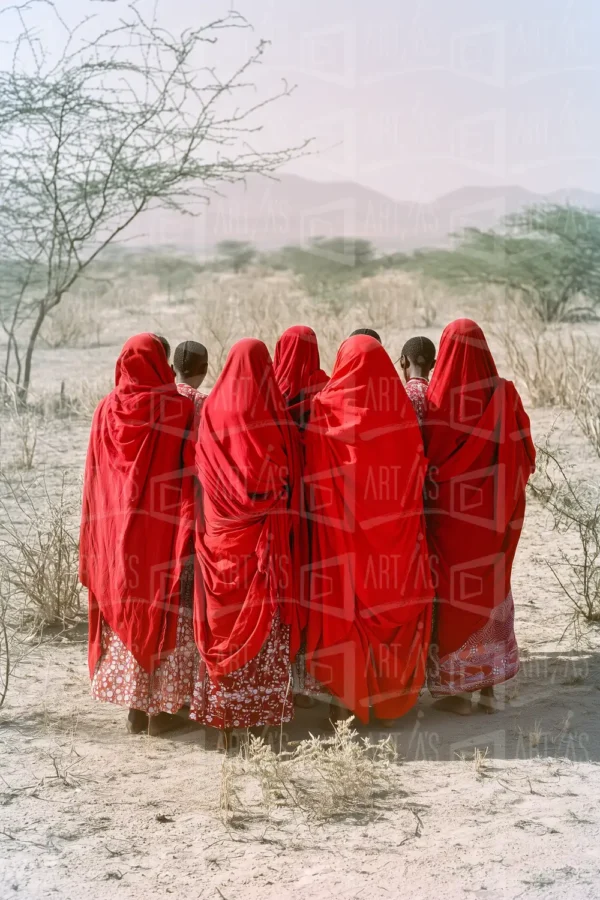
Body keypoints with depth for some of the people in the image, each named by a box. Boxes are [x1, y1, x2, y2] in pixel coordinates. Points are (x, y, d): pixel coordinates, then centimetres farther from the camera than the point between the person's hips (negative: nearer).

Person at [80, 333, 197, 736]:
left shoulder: (107, 410, 0)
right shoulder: (181, 408, -11)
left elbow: (94, 479, 5)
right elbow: (191, 473, -13)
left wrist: (97, 542, 12)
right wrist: (190, 533, -7)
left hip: (118, 532, 4)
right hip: (164, 529, -4)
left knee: (126, 611, 13)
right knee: (165, 613, 5)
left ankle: (135, 706, 19)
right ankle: (163, 708, 9)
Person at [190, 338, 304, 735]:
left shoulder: (213, 410, -1)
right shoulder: (275, 414, -8)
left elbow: (202, 472, 5)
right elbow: (290, 477, -7)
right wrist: (282, 517, 5)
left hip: (222, 531, 2)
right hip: (266, 535, -2)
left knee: (225, 617, 8)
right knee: (265, 616, 4)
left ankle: (223, 705, 14)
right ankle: (267, 702, 7)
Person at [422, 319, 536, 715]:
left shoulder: (439, 397, -15)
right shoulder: (504, 394, -6)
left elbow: (426, 455, -10)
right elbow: (526, 455, 0)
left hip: (450, 509, -3)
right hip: (493, 512, 3)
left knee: (453, 594, 8)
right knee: (491, 590, 16)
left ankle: (458, 689, 13)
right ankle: (488, 686, 21)